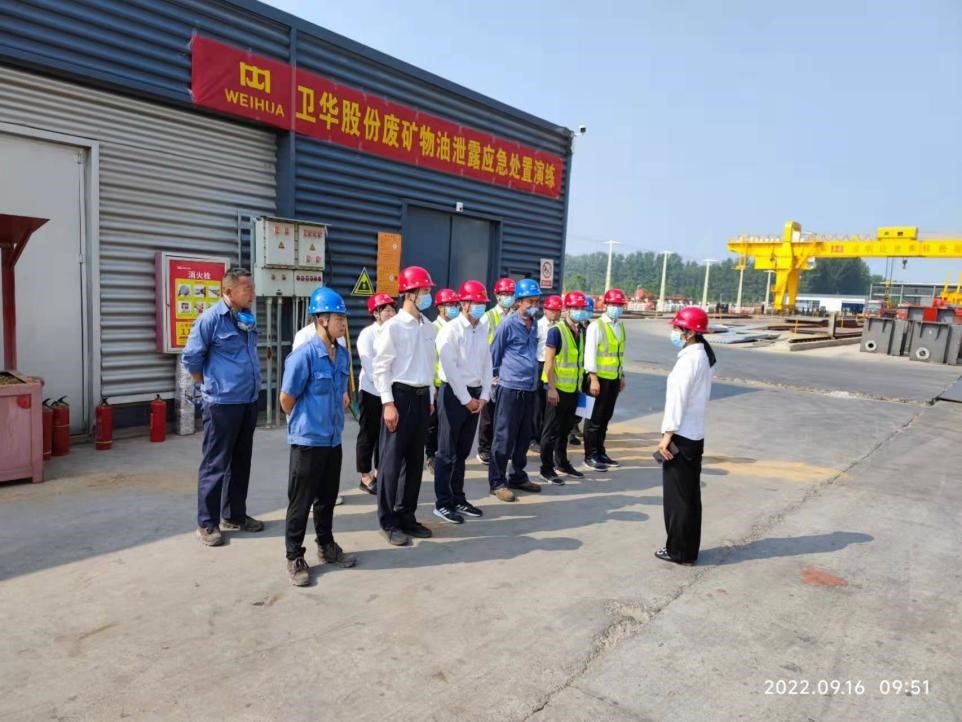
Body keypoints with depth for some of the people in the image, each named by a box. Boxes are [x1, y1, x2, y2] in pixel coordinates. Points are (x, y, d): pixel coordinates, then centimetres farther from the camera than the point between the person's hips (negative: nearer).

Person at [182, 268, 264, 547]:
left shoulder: (248, 319, 9)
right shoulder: (210, 319, -12)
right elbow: (190, 359, -8)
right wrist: (212, 386, 2)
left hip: (249, 402, 7)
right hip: (222, 404, -7)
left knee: (240, 462, 15)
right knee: (215, 464, 2)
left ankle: (234, 515, 28)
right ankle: (207, 523, 15)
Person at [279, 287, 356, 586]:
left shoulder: (343, 354, 3)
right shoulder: (303, 355, -19)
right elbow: (286, 399, -11)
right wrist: (303, 424, 2)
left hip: (333, 439, 6)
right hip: (308, 440, -6)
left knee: (328, 497, 19)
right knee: (301, 501, 5)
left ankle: (326, 545, 35)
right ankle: (295, 557, 19)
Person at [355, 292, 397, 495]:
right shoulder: (367, 334, -6)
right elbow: (369, 366, -12)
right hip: (372, 391, -5)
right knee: (368, 435, 4)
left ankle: (379, 472, 24)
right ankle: (365, 476, 13)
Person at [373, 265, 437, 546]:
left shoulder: (428, 328, 10)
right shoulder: (393, 327, -10)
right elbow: (381, 368, -11)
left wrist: (430, 398, 15)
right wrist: (388, 403, -16)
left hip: (422, 397, 7)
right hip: (401, 395, -7)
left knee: (415, 459, 12)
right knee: (392, 459, 0)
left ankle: (406, 515, 25)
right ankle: (389, 521, 12)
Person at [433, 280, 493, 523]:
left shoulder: (482, 331, 10)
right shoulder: (450, 330, -11)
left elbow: (487, 364, 10)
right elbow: (450, 369, -15)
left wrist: (483, 396, 1)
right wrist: (466, 399, -13)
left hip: (475, 395, 7)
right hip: (453, 394, -7)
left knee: (462, 452, 15)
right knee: (447, 452, 1)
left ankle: (458, 499, 25)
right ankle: (442, 503, 10)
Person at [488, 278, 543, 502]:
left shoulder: (534, 326, 12)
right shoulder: (508, 325, -9)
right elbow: (494, 353, -2)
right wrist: (496, 375, 6)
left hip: (530, 388, 7)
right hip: (510, 388, -7)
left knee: (524, 436, 15)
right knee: (504, 437, -1)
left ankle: (518, 476, 28)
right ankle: (497, 481, 8)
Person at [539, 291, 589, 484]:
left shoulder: (581, 332, 10)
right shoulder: (556, 331, -13)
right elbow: (549, 361, -16)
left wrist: (580, 384, 16)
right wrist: (551, 388, -19)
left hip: (574, 389, 7)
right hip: (559, 388, -7)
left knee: (566, 428, 18)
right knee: (552, 429, 1)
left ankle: (562, 462, 32)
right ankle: (546, 468, 11)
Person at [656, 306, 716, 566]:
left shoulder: (689, 358, -18)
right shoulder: (703, 356, 11)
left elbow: (678, 399, -20)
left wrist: (667, 435, -18)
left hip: (681, 436, -9)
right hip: (695, 435, 9)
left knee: (677, 495, 2)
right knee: (690, 495, 15)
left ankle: (679, 551, 13)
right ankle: (689, 549, 25)